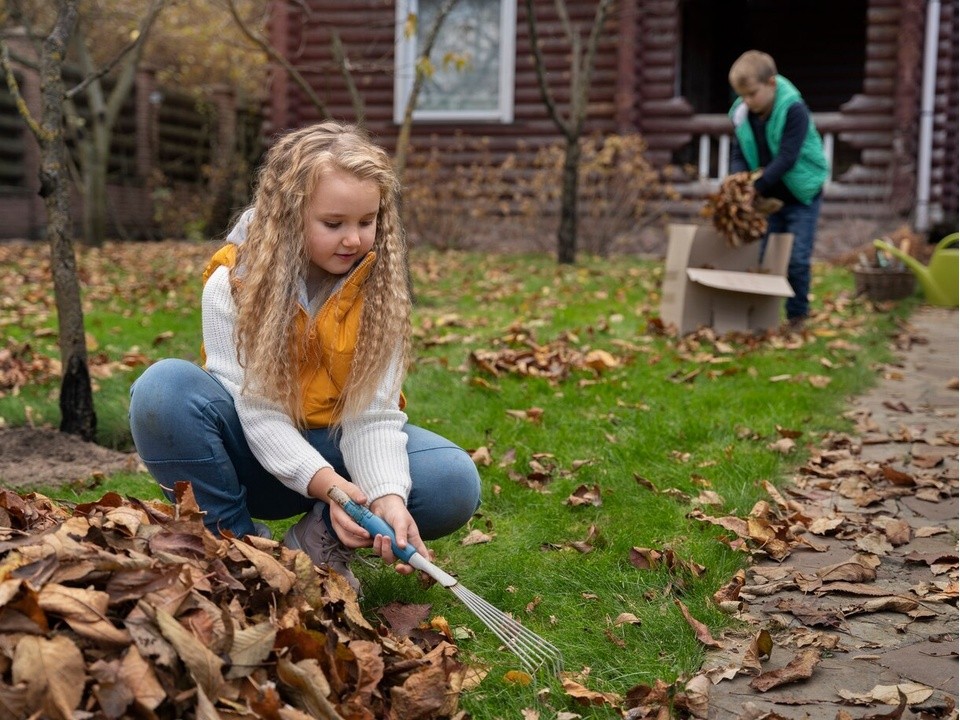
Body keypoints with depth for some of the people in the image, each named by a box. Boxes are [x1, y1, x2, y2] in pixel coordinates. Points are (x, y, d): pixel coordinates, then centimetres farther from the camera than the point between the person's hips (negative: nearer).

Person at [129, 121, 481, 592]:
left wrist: (387, 496, -38)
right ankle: (240, 542, -14)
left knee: (456, 483, -26)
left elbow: (373, 414, -18)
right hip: (257, 453, -1)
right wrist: (323, 483, -40)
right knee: (164, 389, -32)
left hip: (337, 447, 1)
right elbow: (258, 412, -23)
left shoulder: (380, 288, -13)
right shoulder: (233, 285, -18)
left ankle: (319, 541, -6)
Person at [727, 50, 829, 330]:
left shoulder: (794, 111, -23)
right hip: (768, 197, 5)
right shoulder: (742, 114, -5)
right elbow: (738, 155, -2)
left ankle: (797, 315, 7)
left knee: (797, 258, -6)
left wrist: (756, 186, -33)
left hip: (801, 195, -5)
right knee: (762, 255, 5)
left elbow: (786, 159, -29)